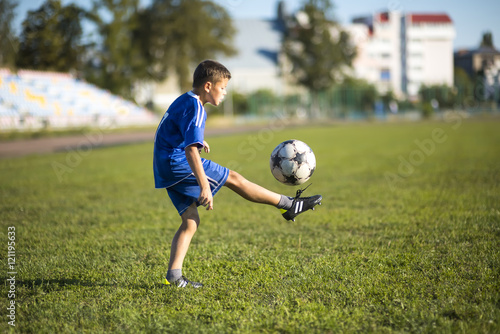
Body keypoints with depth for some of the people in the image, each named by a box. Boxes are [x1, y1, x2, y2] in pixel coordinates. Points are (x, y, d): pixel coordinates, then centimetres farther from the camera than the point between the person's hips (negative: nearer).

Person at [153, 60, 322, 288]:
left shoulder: (183, 101, 17)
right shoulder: (195, 108, -15)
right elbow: (191, 149, -27)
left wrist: (198, 141, 50)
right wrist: (204, 186, -34)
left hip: (166, 171, 10)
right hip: (178, 163, -10)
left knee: (191, 221, 7)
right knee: (232, 178, -6)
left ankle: (173, 276, 0)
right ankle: (289, 205, 0)